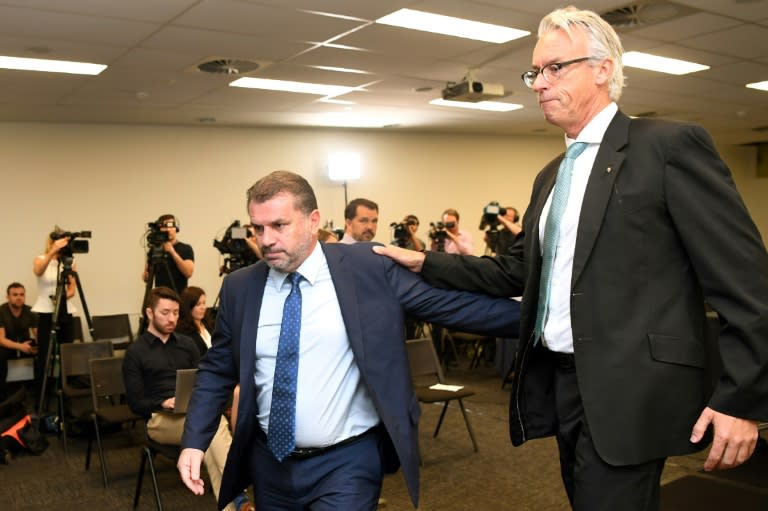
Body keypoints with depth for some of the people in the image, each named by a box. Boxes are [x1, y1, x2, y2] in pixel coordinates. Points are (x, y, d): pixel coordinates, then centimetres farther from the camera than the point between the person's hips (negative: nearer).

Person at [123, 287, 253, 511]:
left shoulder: (187, 344, 18)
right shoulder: (135, 352, 5)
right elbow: (136, 403, 0)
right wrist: (163, 403, -18)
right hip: (160, 418, -4)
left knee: (214, 421, -34)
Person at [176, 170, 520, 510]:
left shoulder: (368, 268, -9)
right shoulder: (240, 287, 0)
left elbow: (449, 303, -7)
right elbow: (217, 370, 7)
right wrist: (194, 442, -2)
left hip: (346, 463, -3)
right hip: (269, 462, 4)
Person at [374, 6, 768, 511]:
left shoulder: (671, 146, -8)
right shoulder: (551, 176, 16)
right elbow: (519, 271, 16)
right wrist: (428, 264, 8)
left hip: (628, 392, -7)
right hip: (560, 384, 8)